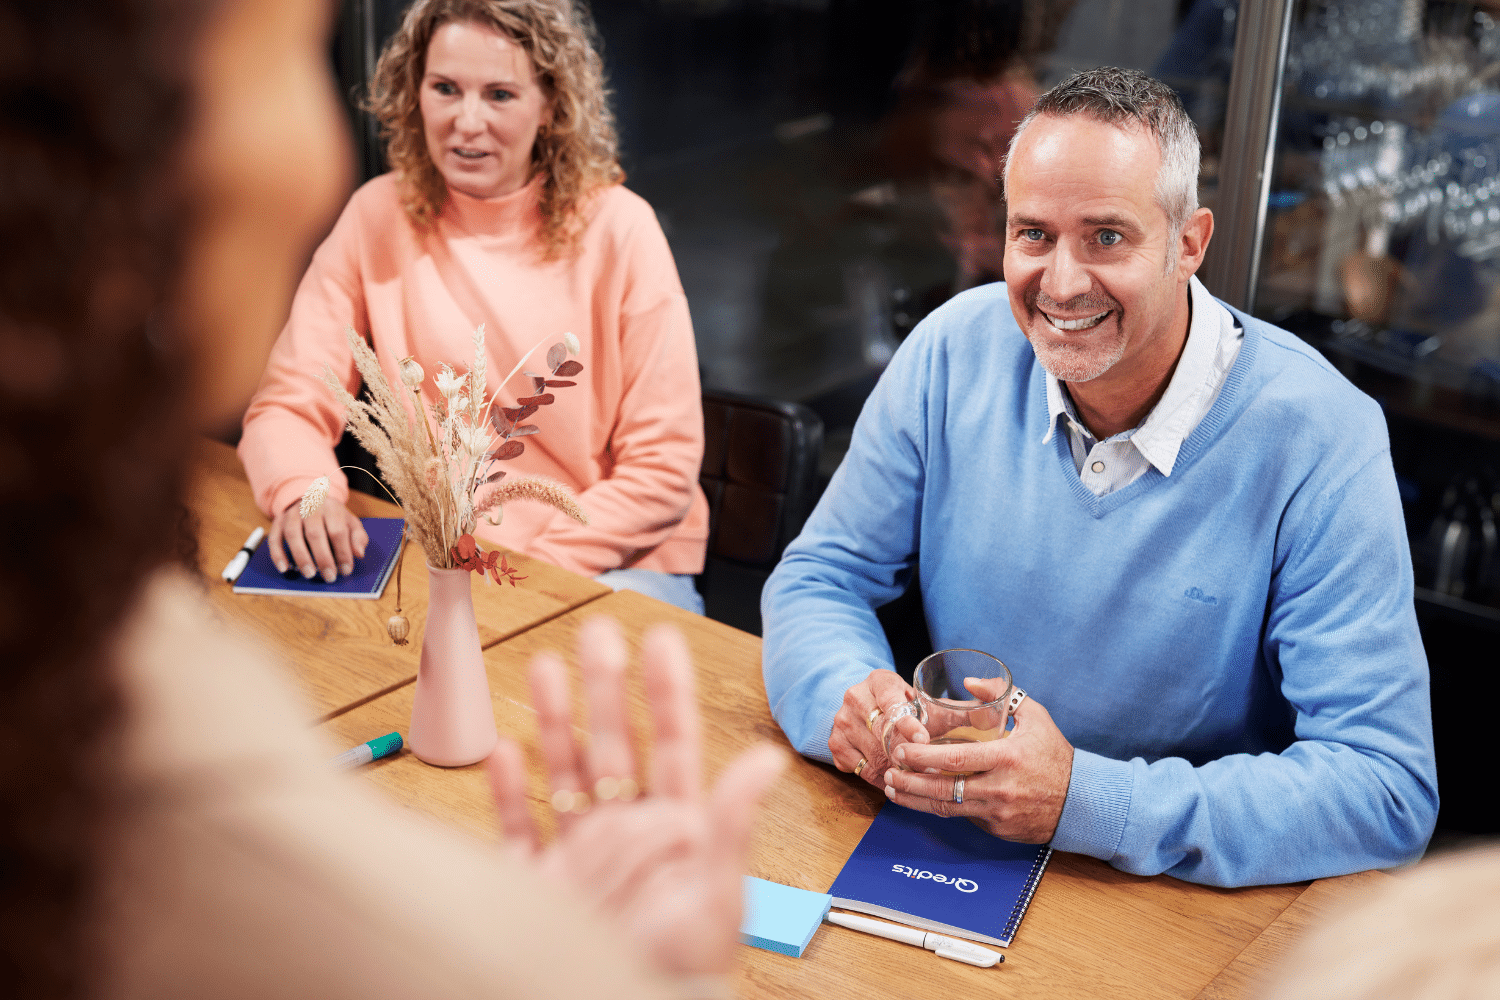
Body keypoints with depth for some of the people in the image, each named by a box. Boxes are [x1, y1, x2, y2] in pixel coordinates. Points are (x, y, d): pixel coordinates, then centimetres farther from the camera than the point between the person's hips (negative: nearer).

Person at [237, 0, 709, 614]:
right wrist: (302, 491, -25)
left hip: (615, 560, -3)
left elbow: (663, 470, -7)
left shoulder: (617, 228, -7)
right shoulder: (378, 216, 0)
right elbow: (288, 404, -2)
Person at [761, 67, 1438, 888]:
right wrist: (851, 696, -21)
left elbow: (1388, 789, -21)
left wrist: (1088, 803, -31)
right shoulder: (956, 349, -6)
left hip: (1193, 907, -2)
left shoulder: (1318, 440, -18)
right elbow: (819, 578, 2)